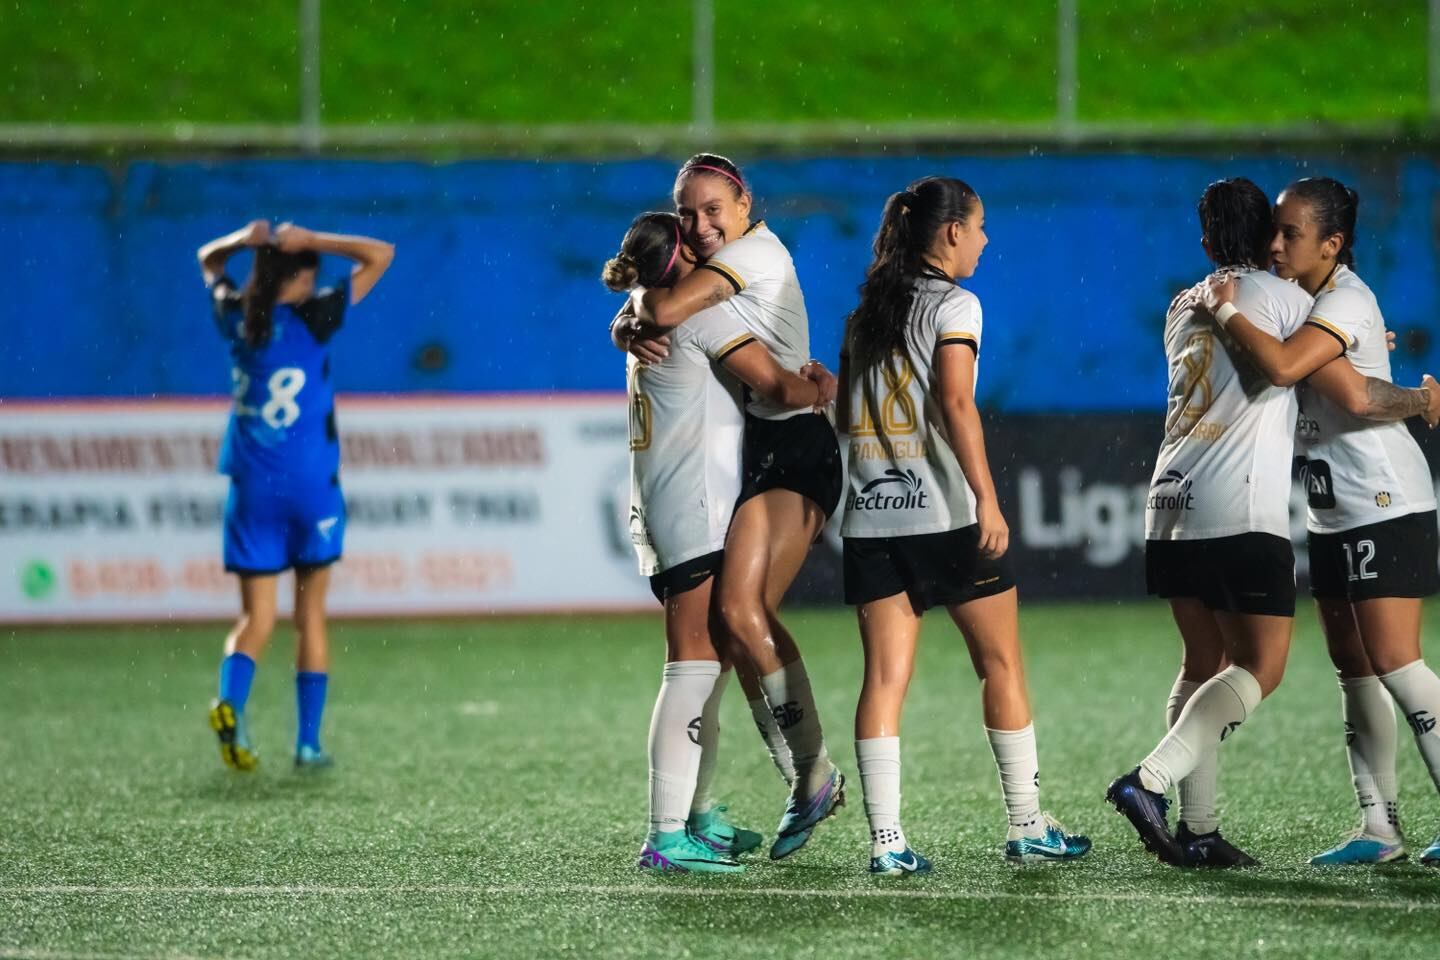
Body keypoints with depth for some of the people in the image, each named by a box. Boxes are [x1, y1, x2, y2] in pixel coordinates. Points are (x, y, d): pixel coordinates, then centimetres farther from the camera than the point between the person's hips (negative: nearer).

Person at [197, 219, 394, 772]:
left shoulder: (235, 318, 3)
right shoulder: (311, 318, -9)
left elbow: (208, 260, 24)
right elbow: (380, 256, -6)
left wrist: (243, 241, 4)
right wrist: (309, 241, -6)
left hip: (252, 491, 3)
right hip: (310, 487, -3)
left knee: (255, 618, 3)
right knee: (311, 614, 8)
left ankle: (230, 701, -26)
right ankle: (308, 743, 8)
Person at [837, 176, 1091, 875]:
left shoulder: (865, 314, 14)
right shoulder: (953, 304, -6)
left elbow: (845, 414, 15)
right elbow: (956, 404, -17)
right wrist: (987, 499, -19)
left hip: (870, 517, 6)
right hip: (942, 513, -6)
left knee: (884, 678, 0)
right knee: (1001, 665, 7)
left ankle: (886, 841, -8)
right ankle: (1027, 828, 11)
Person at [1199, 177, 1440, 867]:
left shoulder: (1345, 303, -17)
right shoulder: (1304, 299, 12)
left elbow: (1282, 366, -32)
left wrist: (1225, 310, -21)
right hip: (1332, 511, 10)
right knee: (1353, 668, 7)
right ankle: (1379, 827, 9)